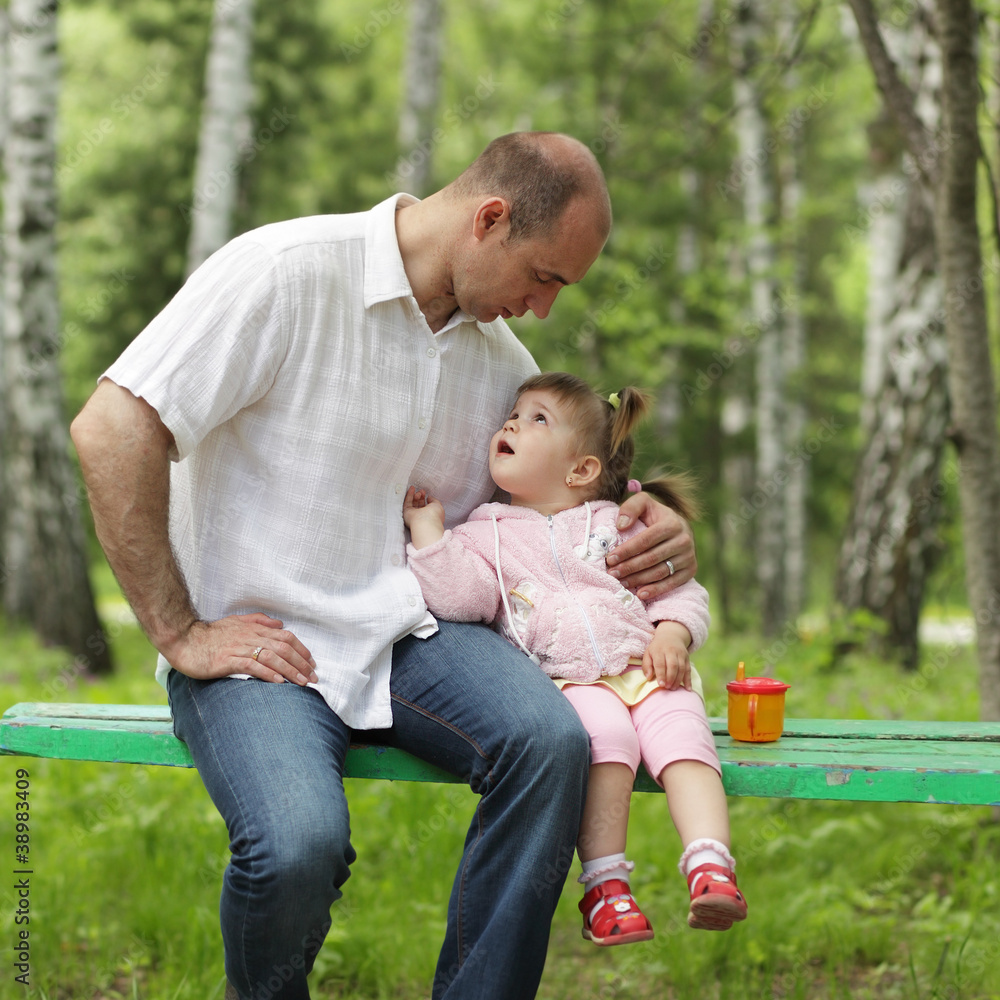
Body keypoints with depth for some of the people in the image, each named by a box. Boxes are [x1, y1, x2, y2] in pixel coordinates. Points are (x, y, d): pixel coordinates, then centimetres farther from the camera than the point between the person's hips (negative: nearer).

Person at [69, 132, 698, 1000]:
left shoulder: (500, 357, 9)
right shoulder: (289, 272, -13)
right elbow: (112, 432, -17)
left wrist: (650, 530, 0)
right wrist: (179, 633, -16)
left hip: (404, 633, 5)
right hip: (256, 639, -5)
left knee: (551, 741, -25)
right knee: (299, 839, -32)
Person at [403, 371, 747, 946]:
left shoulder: (621, 525, 17)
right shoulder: (487, 534, 14)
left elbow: (679, 590, 14)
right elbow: (459, 597, -3)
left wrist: (672, 635, -5)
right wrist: (429, 529, -5)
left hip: (644, 667, 2)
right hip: (567, 682, -2)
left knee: (680, 731, -27)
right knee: (604, 733, -33)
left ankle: (711, 869, -38)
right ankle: (605, 884, -33)